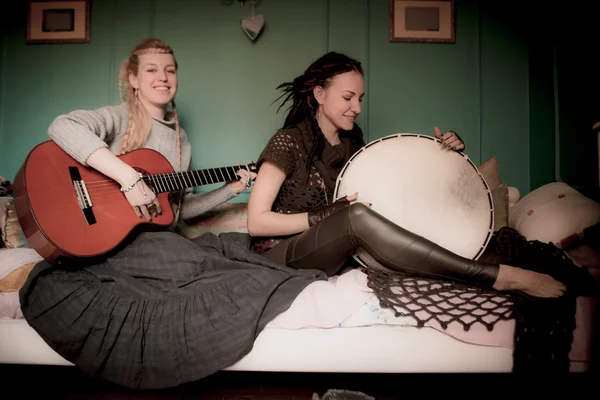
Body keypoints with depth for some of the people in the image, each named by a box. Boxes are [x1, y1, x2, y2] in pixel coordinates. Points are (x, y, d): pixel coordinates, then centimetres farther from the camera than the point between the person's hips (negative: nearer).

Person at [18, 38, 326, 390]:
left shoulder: (181, 141, 18)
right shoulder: (120, 118, -2)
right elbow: (62, 127, -25)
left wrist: (229, 190, 13)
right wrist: (129, 178, -31)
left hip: (160, 241, 7)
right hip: (108, 240, -6)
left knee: (237, 245, -26)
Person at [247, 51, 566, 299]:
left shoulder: (351, 141, 10)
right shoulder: (289, 141, -10)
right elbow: (256, 222, -15)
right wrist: (327, 216, -23)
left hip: (328, 253, 7)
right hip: (280, 255, -7)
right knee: (357, 216, -35)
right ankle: (501, 277, -34)